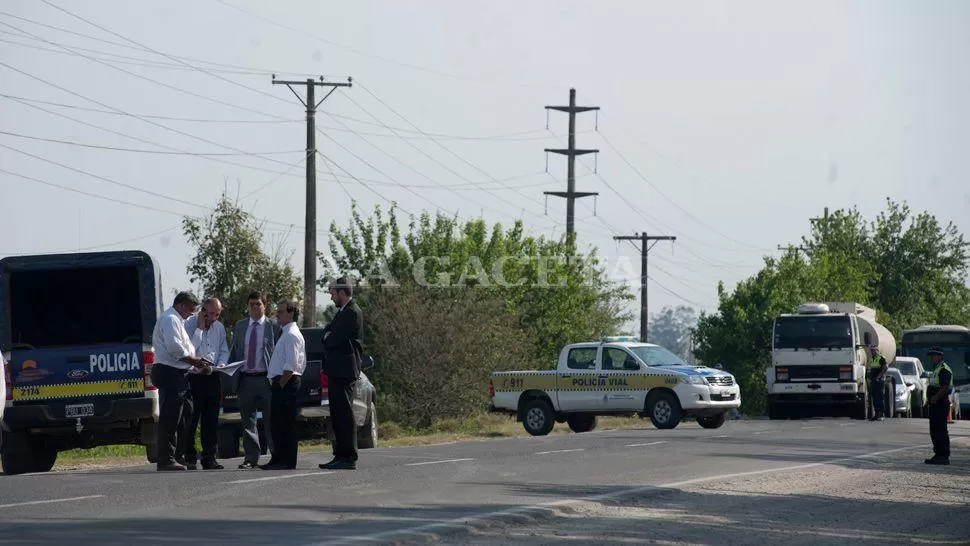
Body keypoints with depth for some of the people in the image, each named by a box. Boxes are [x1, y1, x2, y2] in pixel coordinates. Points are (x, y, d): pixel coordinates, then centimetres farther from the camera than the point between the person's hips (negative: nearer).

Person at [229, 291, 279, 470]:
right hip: (245, 379, 4)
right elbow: (234, 351, 17)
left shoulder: (273, 327, 2)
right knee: (248, 421, 5)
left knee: (270, 420, 0)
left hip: (265, 379, -4)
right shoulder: (239, 326, 13)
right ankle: (251, 458, 10)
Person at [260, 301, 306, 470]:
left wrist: (281, 384, -18)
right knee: (277, 423, 12)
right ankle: (278, 459, 17)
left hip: (287, 383, -10)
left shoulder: (291, 335, -12)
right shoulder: (287, 333, 19)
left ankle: (287, 462, -7)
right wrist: (278, 384, 15)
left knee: (286, 424, -8)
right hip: (281, 383, 10)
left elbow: (291, 365, -20)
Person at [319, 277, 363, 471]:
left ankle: (349, 458, -10)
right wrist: (328, 337, 0)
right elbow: (327, 332, 21)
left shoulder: (352, 313, -13)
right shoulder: (343, 312, 20)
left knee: (344, 415, -10)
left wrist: (327, 339, 4)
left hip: (345, 372, -10)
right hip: (337, 371, 10)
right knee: (338, 415, 12)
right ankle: (340, 456, 16)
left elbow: (335, 340, -16)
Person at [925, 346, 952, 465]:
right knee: (934, 431, 13)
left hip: (941, 404, -11)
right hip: (935, 404, 11)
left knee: (940, 431, -10)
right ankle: (938, 454, 18)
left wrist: (935, 397, -24)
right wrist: (930, 399, 16)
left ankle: (944, 457, -10)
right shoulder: (936, 369, 21)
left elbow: (945, 387, -23)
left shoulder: (944, 369, -13)